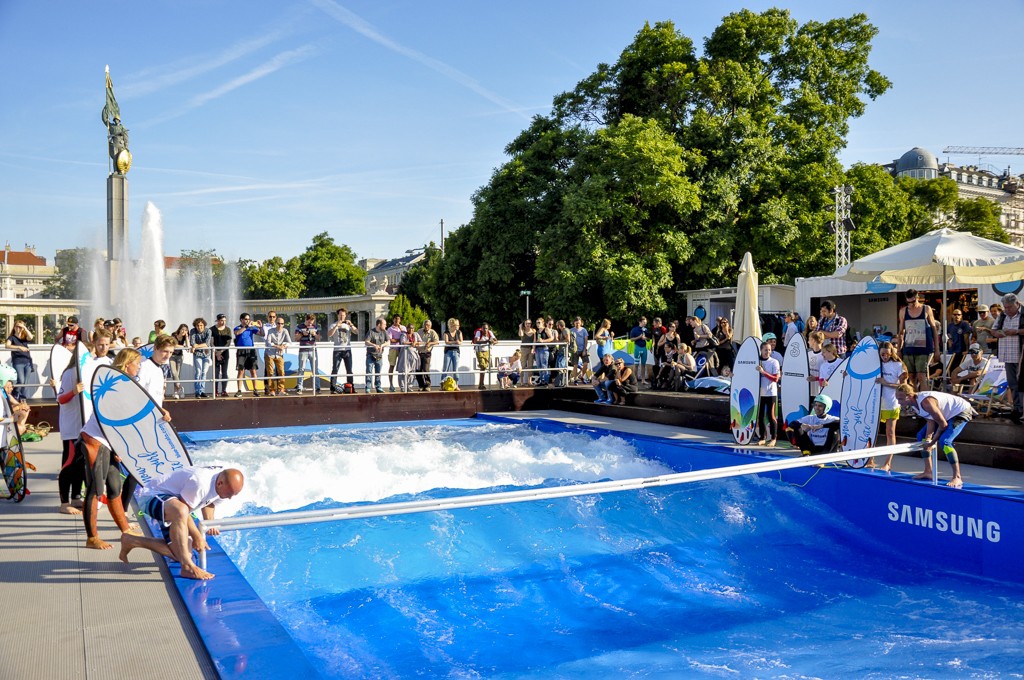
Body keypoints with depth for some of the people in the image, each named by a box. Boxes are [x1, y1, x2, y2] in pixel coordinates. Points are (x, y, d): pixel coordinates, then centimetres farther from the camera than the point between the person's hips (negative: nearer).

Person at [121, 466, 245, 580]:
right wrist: (197, 536, -19)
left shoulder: (226, 484, -8)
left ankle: (132, 541, 17)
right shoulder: (199, 483, -35)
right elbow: (183, 510, -27)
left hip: (172, 509, 9)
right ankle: (188, 566, -38)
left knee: (182, 554, 1)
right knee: (180, 512, -44)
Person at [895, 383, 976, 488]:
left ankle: (957, 478, -21)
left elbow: (943, 424, -29)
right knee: (921, 436, 10)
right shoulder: (913, 403, -9)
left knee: (944, 441, -27)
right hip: (946, 414, 10)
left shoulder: (925, 402, -37)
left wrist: (933, 441, -19)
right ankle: (928, 472, 17)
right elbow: (930, 420, -5)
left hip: (961, 411, -10)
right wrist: (928, 438, -18)